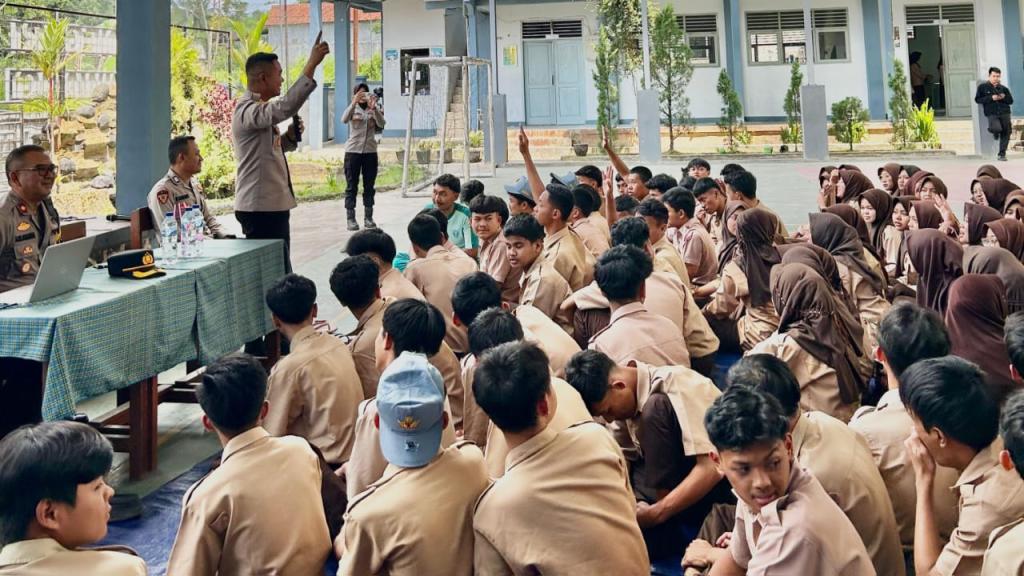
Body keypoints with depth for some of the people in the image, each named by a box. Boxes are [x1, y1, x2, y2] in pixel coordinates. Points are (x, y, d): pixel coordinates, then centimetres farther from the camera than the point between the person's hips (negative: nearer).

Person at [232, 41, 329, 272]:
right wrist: (312, 64, -33)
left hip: (273, 205, 10)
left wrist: (290, 136, 6)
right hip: (261, 209, -10)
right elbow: (286, 106, -34)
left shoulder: (259, 109, 16)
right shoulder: (247, 110, -16)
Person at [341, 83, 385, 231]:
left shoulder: (374, 109, 7)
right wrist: (354, 103, -31)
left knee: (369, 186, 6)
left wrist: (374, 108, -26)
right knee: (351, 186, -1)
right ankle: (351, 219, 1)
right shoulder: (352, 109, 4)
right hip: (353, 151, -2)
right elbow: (344, 119, -17)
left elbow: (381, 123, -10)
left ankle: (368, 218, 14)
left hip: (370, 151, 2)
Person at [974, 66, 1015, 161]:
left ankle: (1002, 154, 13)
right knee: (997, 128, -29)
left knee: (1006, 133, 0)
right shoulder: (982, 87, 5)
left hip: (1005, 113, 3)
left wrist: (1004, 97, -8)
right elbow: (977, 99, -1)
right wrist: (991, 98, -12)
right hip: (992, 114, -3)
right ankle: (995, 133, 11)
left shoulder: (1004, 88, 11)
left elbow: (1011, 101, 14)